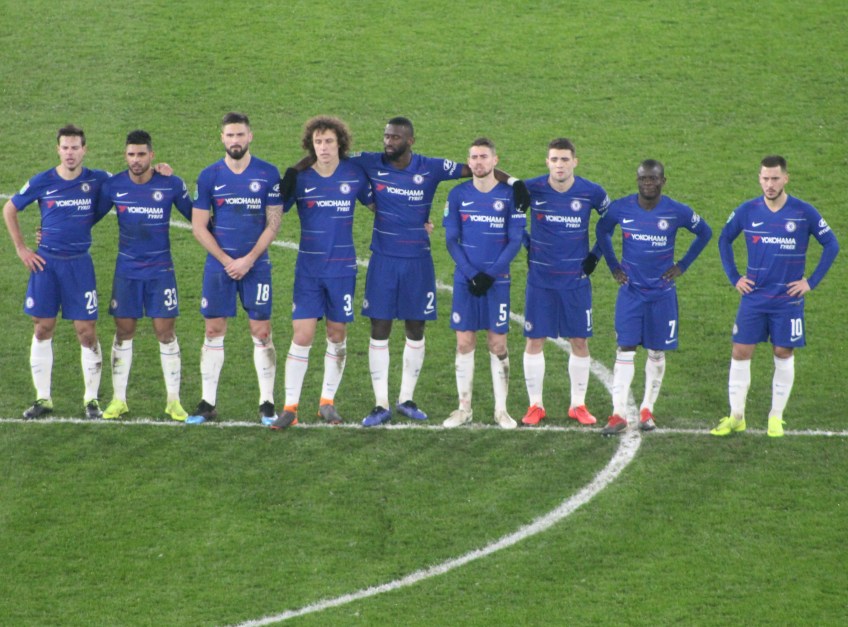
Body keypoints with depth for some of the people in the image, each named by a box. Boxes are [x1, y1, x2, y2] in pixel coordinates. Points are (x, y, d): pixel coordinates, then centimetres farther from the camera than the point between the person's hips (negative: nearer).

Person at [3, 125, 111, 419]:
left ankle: (91, 399, 8)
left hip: (79, 263, -1)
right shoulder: (42, 182, -2)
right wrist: (21, 248, 6)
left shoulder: (97, 181, -2)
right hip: (45, 262, 1)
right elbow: (9, 209, 11)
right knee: (42, 329, 4)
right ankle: (42, 399, 14)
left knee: (87, 331, -3)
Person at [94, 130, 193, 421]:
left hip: (160, 269, -2)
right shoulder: (113, 186, -2)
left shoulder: (171, 185, -7)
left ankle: (173, 400, 7)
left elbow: (195, 216, 7)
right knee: (123, 331, 4)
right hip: (126, 269, 2)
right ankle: (118, 399, 13)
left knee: (165, 331, -2)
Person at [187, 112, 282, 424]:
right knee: (213, 331, 2)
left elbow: (273, 223, -1)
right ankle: (208, 403, 8)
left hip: (256, 265, -1)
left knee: (261, 332, -3)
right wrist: (227, 261, -7)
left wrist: (248, 260, -10)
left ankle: (267, 403, 4)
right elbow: (199, 226, 2)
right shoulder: (210, 176, 2)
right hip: (218, 265, 1)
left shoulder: (268, 174, 0)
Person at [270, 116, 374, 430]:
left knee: (337, 334, 8)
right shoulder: (299, 177, -4)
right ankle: (290, 406, -1)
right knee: (301, 336, -6)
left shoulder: (354, 174, -1)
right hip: (308, 269, -1)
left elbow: (376, 204, 14)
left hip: (342, 268, 1)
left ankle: (327, 401, 21)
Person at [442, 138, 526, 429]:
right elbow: (451, 240, 2)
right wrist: (471, 274, -10)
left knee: (498, 343, 1)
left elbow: (515, 241, -3)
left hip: (497, 281, -1)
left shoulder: (509, 195, -2)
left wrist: (490, 275, -11)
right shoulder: (458, 195, 2)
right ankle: (464, 408, 11)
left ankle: (501, 409, 8)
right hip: (465, 280, 1)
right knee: (464, 342, 3)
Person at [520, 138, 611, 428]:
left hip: (576, 278, 0)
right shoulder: (531, 189, -9)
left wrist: (596, 254, 7)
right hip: (540, 277, 0)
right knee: (534, 340, 1)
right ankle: (535, 405, 11)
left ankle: (578, 405, 15)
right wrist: (527, 246, 6)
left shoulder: (591, 193, -7)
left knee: (580, 341, 3)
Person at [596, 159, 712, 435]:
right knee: (625, 349, -7)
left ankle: (647, 410, 19)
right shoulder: (621, 208, -6)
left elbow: (704, 233, 8)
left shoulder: (677, 212, -9)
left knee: (657, 352, 6)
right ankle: (619, 414, -7)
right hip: (630, 290, 0)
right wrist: (613, 265, 9)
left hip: (662, 292, 0)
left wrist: (682, 265, 3)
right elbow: (602, 230, 15)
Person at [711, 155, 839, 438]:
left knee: (784, 355, 5)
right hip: (753, 298, 1)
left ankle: (776, 418, 16)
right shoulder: (747, 211, -1)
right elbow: (724, 240, 13)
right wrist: (734, 278, 6)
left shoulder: (804, 213, -7)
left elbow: (831, 245, 2)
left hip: (788, 300, -1)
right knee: (740, 353, -1)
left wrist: (811, 282, -3)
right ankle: (736, 417, 9)